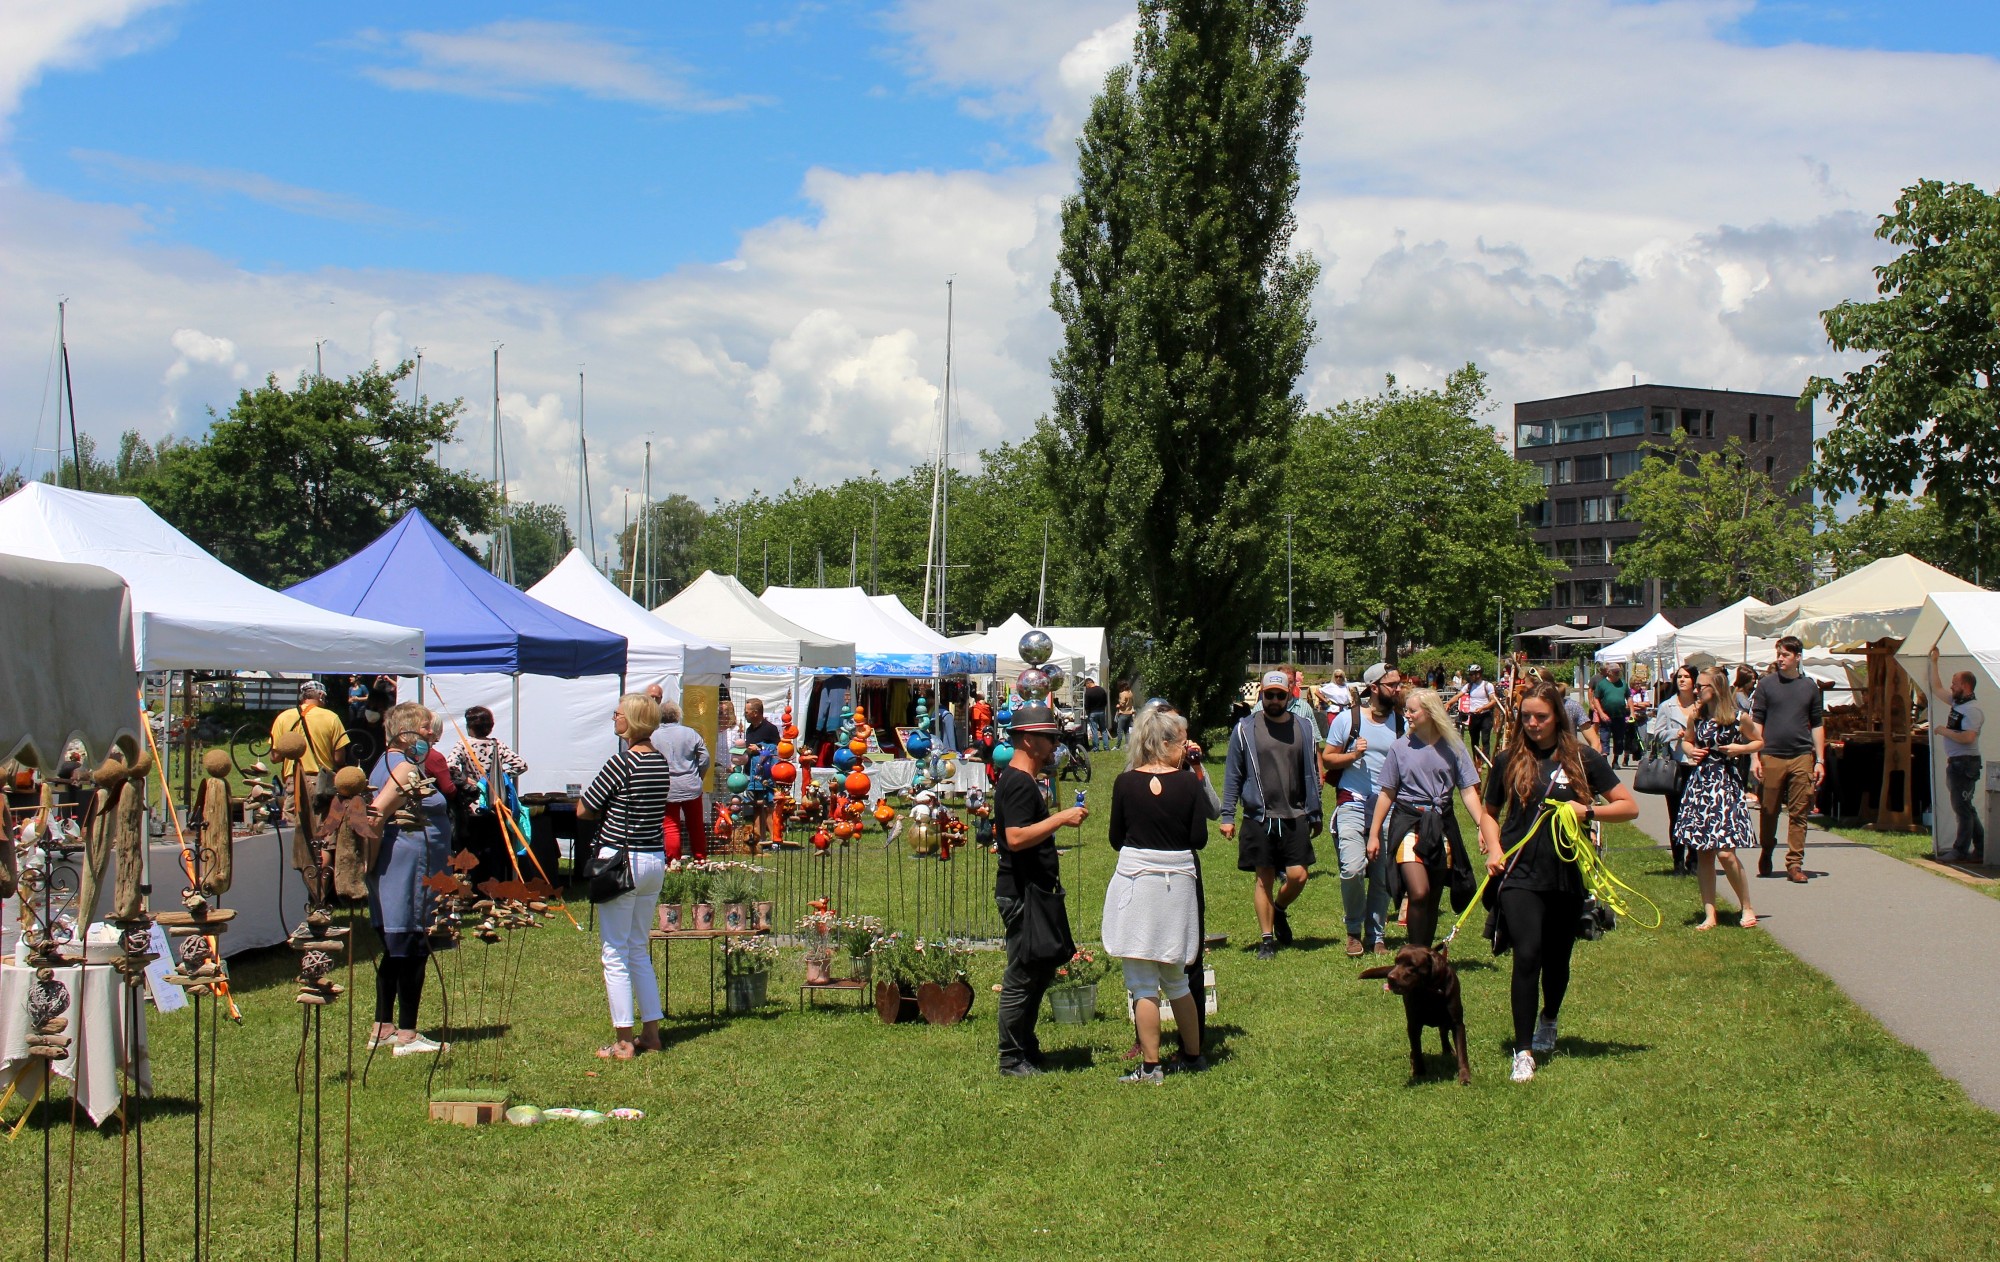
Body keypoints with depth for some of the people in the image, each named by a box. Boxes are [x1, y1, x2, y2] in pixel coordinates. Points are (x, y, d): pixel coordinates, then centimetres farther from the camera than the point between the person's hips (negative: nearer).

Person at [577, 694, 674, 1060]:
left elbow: (582, 810, -11)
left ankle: (623, 1041, 3)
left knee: (615, 953, 1)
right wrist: (618, 808, 7)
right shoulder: (661, 762, 6)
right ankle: (651, 1033, 20)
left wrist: (606, 810, 7)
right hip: (655, 861, 8)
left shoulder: (623, 763, -17)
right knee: (640, 950, 18)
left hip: (621, 860, -8)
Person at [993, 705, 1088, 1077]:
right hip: (1021, 895, -11)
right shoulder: (1018, 783, -17)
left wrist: (1051, 876, 25)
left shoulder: (1021, 780, 17)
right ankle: (1012, 1059, 1)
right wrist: (1062, 818, -25)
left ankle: (1026, 1046, 25)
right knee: (1022, 976, -5)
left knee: (1043, 968, 17)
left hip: (1034, 890, 11)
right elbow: (1016, 837, -29)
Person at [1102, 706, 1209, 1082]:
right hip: (1179, 882, 2)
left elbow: (1116, 839, 1)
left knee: (1143, 984, 2)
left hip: (1134, 878, -2)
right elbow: (1200, 838, -4)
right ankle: (1193, 1055, 26)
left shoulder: (1125, 783, -5)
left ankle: (1150, 1065, 1)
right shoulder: (1189, 782, -5)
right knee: (1175, 979, 18)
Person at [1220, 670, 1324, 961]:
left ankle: (1279, 910, 28)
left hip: (1294, 816, 2)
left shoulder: (1304, 727, 7)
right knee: (1264, 878, 3)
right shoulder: (1244, 729, -1)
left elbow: (1311, 774, 13)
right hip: (1259, 817, -2)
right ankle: (1267, 939, 15)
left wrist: (1314, 814, 12)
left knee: (1298, 876, -4)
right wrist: (1227, 816, -3)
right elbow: (1232, 775, 2)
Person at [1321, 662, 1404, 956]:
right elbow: (1327, 758, 4)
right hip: (1353, 806, -3)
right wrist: (1353, 755, -14)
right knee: (1353, 869, -17)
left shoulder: (1402, 723, 9)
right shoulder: (1347, 719, 1)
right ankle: (1354, 930, 5)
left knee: (1383, 876, 3)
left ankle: (1376, 935, 17)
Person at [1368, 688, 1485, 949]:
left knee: (1433, 899, 7)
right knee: (1419, 893, -18)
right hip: (1408, 822, -2)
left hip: (1441, 824, 2)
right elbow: (1386, 793, 7)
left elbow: (1468, 791, 1)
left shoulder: (1452, 747, 1)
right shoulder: (1400, 746, 1)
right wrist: (1374, 834, 6)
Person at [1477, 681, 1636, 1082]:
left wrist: (1588, 811, -12)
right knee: (1527, 956, -14)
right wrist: (1493, 849, -1)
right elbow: (1490, 813, 17)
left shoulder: (1583, 759, 1)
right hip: (1519, 874, -1)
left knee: (1556, 959, 14)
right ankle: (1523, 1052, -9)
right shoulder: (1509, 760, 4)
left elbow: (1630, 807, 4)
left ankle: (1548, 1020, 45)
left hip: (1567, 876, 1)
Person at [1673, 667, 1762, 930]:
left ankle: (1747, 908, 7)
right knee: (1703, 854, 4)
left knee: (1725, 852, -12)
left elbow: (1759, 742, 8)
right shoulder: (1695, 715, 5)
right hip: (1699, 784, 5)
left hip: (1726, 785, -5)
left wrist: (1740, 748, -10)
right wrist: (1690, 750, 0)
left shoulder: (1738, 718, -6)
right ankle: (1709, 915, 11)